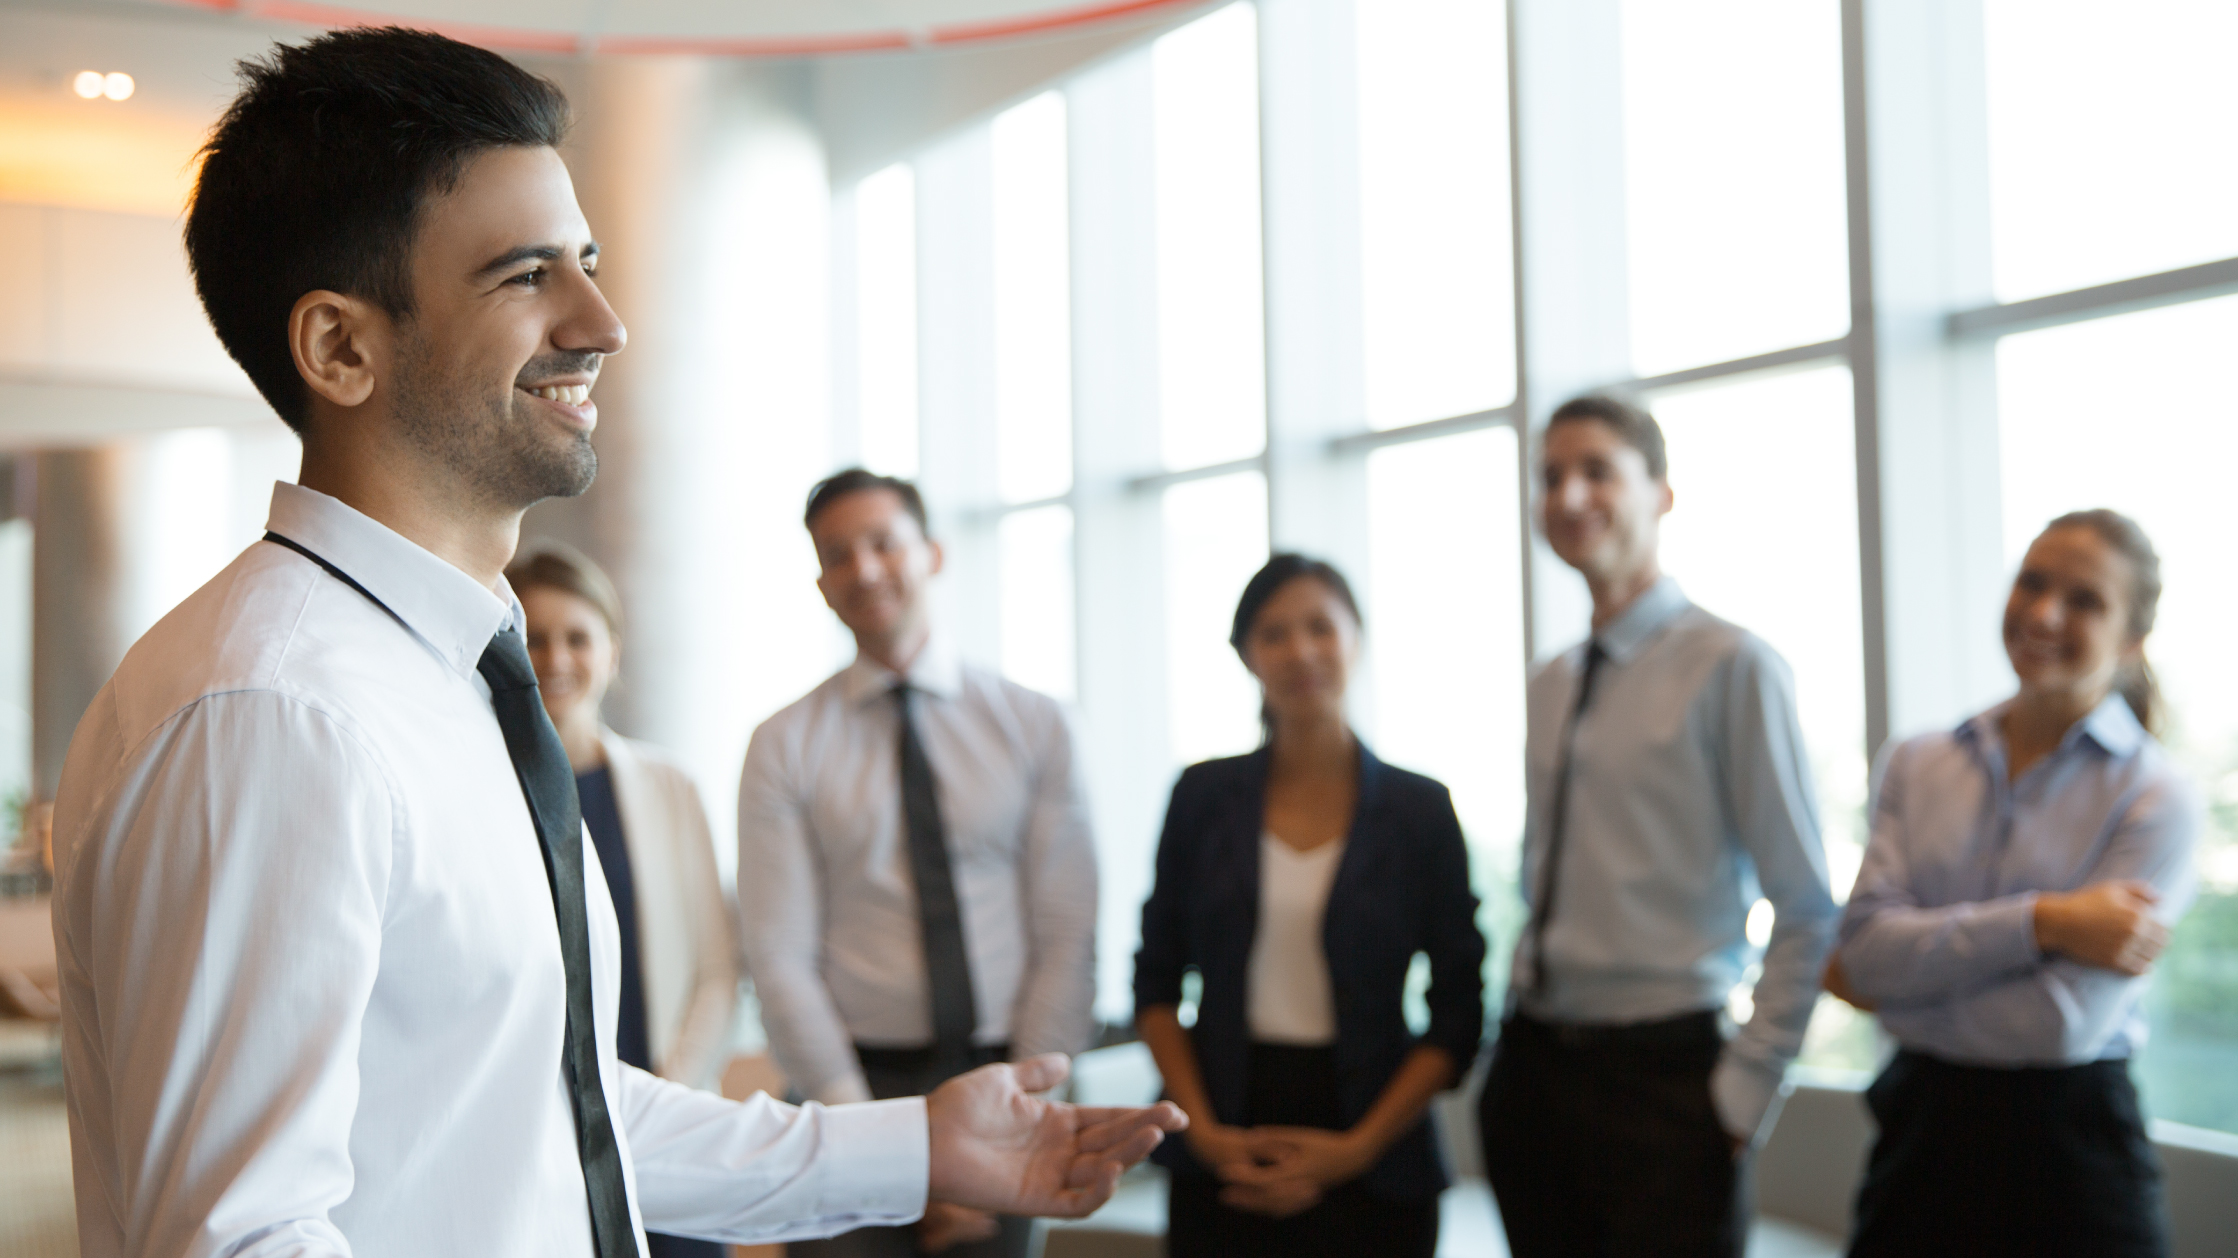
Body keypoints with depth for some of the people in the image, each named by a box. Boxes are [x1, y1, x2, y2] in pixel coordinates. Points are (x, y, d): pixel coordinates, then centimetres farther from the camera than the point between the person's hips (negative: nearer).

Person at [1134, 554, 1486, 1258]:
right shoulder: (1204, 797, 3)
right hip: (1224, 1166, 1)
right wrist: (1202, 1128, -6)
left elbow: (1457, 1019, -1)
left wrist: (1357, 1149, -10)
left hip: (1369, 1171, -1)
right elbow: (1157, 981, 6)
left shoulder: (1420, 809, -1)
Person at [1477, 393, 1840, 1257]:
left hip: (1660, 1079, -6)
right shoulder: (1549, 689, 11)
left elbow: (1807, 914, -9)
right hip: (1531, 1073, 6)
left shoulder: (1730, 666, -8)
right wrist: (1517, 1040, 11)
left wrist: (1742, 1094, -10)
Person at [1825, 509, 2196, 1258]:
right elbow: (1867, 946, -9)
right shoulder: (1916, 766, 5)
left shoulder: (2155, 798, -7)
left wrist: (1888, 988, -6)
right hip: (1922, 1137, 3)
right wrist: (2041, 921, -18)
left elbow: (2066, 1022, -16)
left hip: (2071, 1153, -3)